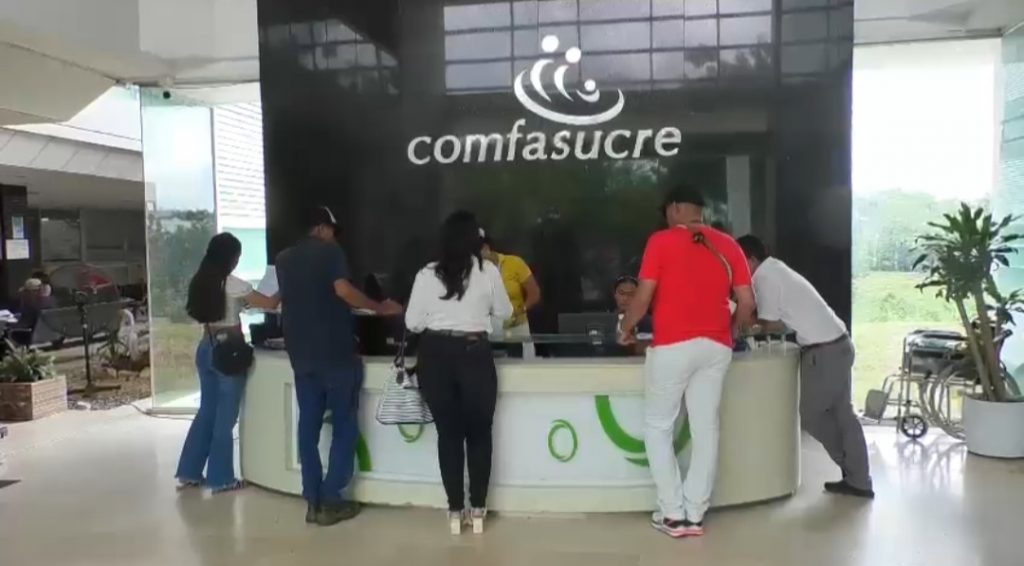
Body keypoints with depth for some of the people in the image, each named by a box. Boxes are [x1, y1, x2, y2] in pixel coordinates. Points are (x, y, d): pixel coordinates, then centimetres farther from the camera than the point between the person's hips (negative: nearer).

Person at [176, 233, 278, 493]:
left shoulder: (200, 282, 6)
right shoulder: (233, 285, -15)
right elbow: (271, 304, -10)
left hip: (205, 348, 7)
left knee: (206, 412, 17)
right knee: (225, 417, 3)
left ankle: (189, 473, 22)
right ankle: (221, 479, 11)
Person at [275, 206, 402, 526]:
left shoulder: (284, 259, 14)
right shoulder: (330, 252, -4)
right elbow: (343, 290, -20)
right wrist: (380, 308, -11)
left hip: (301, 353, 6)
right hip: (335, 352, -6)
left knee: (309, 424, 9)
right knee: (344, 424, 2)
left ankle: (313, 501, 11)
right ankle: (329, 501, 1)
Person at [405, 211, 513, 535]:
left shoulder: (427, 274, -1)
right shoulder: (488, 272, -2)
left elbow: (412, 323, 2)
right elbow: (505, 313, 11)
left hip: (435, 355, 1)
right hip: (475, 355, -1)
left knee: (448, 434, 9)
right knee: (479, 433, 12)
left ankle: (455, 511, 16)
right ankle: (478, 509, 17)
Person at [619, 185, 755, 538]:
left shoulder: (661, 241, -4)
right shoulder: (727, 245, 8)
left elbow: (643, 297, -8)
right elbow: (747, 303, 6)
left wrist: (626, 329, 10)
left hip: (673, 346, -4)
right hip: (716, 347, 4)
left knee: (658, 427, 9)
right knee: (705, 429, 9)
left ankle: (673, 514, 9)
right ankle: (695, 514, 12)